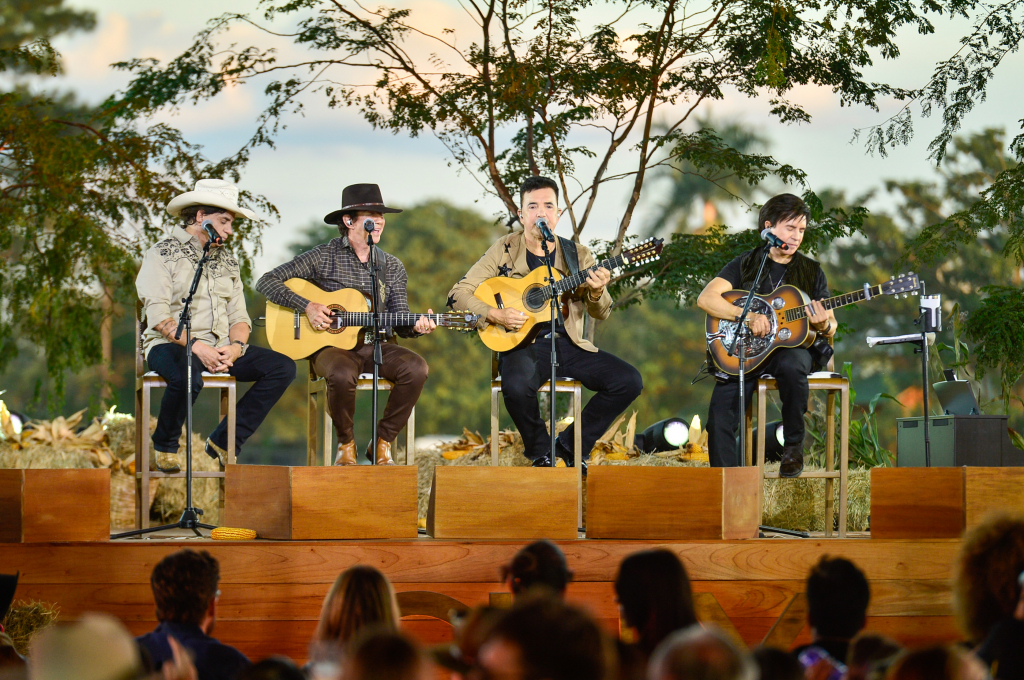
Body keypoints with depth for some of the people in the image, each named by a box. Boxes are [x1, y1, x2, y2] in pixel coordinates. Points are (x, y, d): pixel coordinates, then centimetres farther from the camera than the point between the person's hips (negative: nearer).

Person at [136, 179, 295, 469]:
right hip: (172, 345, -7)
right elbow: (158, 316, -12)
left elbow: (239, 315, 14)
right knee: (187, 376, -41)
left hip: (220, 348, 7)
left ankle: (224, 442, -6)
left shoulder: (226, 260, 19)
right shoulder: (163, 254, -1)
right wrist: (197, 347, -23)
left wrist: (235, 347, -8)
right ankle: (165, 446, -11)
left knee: (283, 367, -12)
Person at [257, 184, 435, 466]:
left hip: (374, 346, 4)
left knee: (415, 368, -27)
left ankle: (382, 443, -10)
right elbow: (267, 282, -4)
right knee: (341, 374, -39)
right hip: (331, 346, -4)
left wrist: (415, 327, -14)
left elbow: (399, 323, 10)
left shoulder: (392, 267, 12)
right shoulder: (324, 257, -1)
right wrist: (307, 306, -15)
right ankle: (346, 444, -10)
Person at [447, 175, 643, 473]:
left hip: (569, 344, 3)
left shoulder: (577, 255, 9)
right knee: (516, 387, -37)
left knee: (629, 381, -16)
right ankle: (541, 452, -6)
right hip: (524, 344, -3)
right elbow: (458, 295, -1)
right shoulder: (504, 251, 3)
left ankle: (573, 445, 3)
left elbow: (601, 313, 5)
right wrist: (495, 315, -18)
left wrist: (597, 293, -18)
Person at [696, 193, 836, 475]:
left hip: (792, 347, 0)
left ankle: (794, 446, -19)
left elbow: (831, 327, 11)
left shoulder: (811, 271, 10)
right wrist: (749, 317, -21)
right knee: (720, 413, -24)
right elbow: (706, 298, -8)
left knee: (792, 365, -38)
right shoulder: (746, 264, 6)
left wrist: (823, 325, -15)